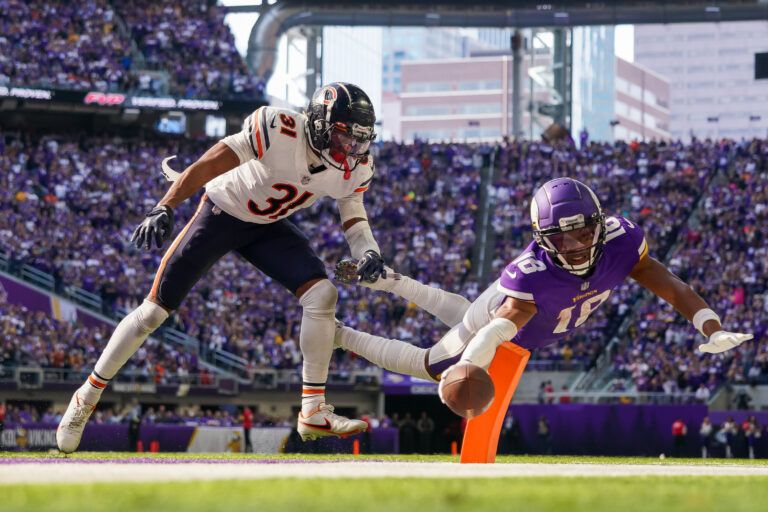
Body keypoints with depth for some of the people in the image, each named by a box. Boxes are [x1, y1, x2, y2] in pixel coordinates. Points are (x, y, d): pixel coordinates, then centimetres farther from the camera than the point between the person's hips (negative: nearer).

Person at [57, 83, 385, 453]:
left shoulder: (354, 165, -16)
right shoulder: (280, 132, -34)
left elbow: (354, 215, -2)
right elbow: (207, 167, -32)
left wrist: (368, 252, -23)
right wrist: (164, 209, -40)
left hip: (268, 227, 5)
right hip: (221, 212, -5)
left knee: (321, 294, -16)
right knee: (155, 310, -2)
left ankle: (313, 412, -9)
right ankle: (87, 398, 15)